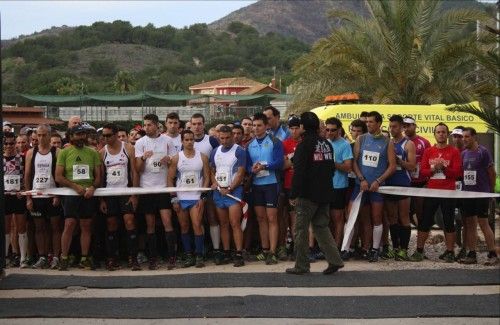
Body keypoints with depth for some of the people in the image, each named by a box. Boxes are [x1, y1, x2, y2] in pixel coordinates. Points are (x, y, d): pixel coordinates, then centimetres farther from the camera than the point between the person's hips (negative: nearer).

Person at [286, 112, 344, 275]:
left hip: (307, 194, -7)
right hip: (325, 194, 7)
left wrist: (293, 194, -12)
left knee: (301, 229, 2)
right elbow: (331, 168, 17)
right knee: (321, 227, 13)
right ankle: (335, 260, 3)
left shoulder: (304, 145, -12)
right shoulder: (327, 144, 10)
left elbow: (298, 171, -16)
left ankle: (301, 266, 5)